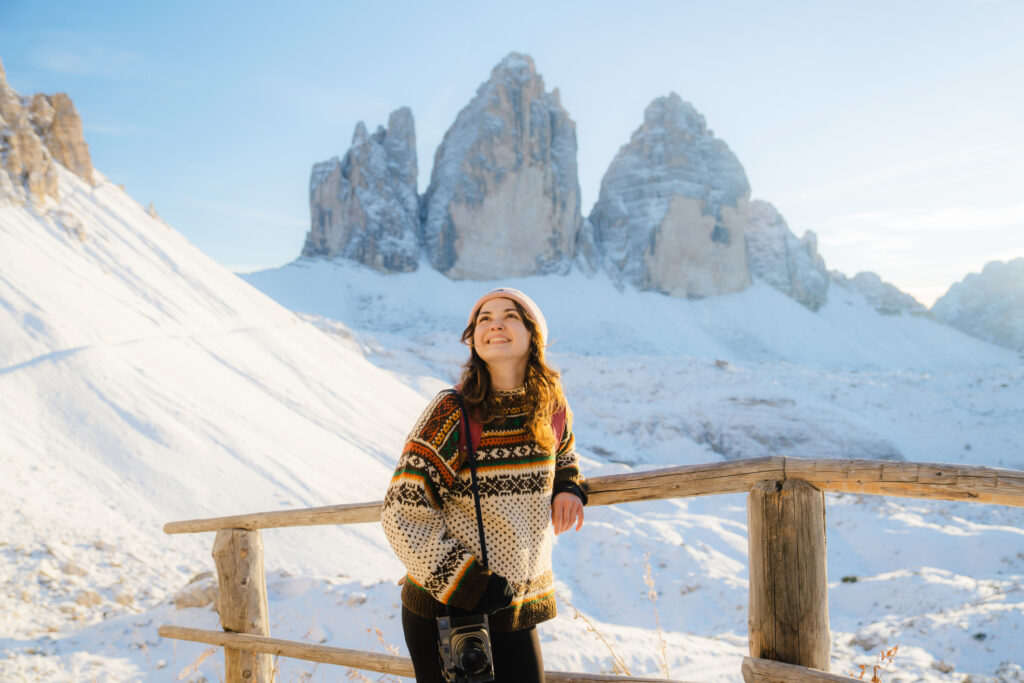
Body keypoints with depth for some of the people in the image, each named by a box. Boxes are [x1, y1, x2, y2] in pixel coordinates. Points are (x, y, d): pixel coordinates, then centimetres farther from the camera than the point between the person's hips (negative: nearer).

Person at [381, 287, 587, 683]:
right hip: (445, 612, -4)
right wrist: (467, 587, -19)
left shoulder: (552, 409, -1)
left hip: (516, 613, 5)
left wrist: (568, 488, 0)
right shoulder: (452, 415, -17)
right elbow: (402, 514, -17)